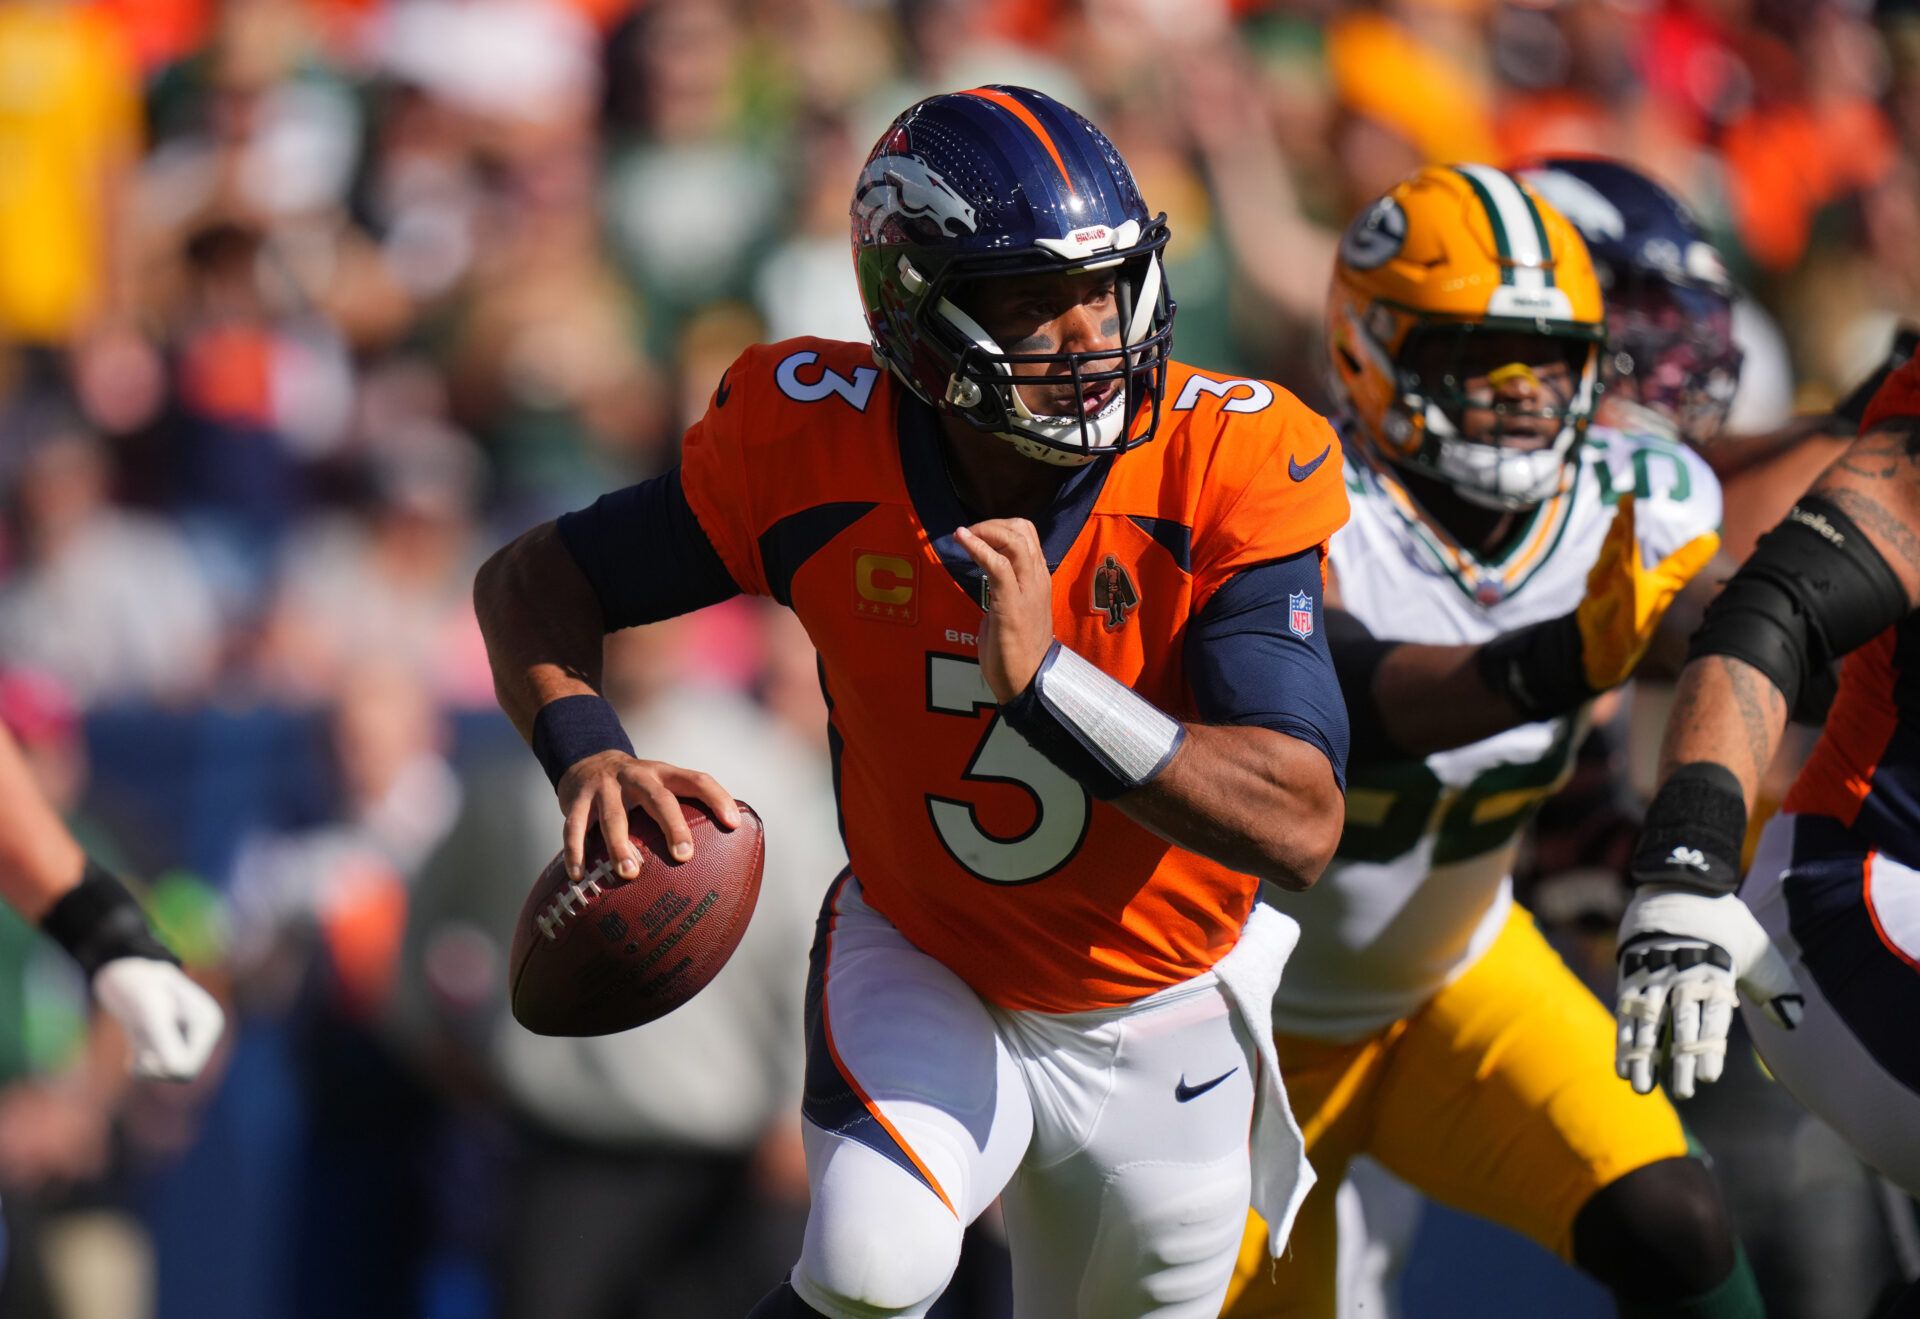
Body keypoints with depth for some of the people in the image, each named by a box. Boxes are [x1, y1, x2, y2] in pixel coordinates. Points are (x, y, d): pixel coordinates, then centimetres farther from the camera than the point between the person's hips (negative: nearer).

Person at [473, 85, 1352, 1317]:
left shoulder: (1222, 471, -27)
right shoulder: (815, 447, -22)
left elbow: (1301, 828, -33)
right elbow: (533, 582, -8)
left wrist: (1044, 676, -44)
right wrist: (589, 754, -30)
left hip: (1158, 1025, 1)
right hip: (922, 971, -1)